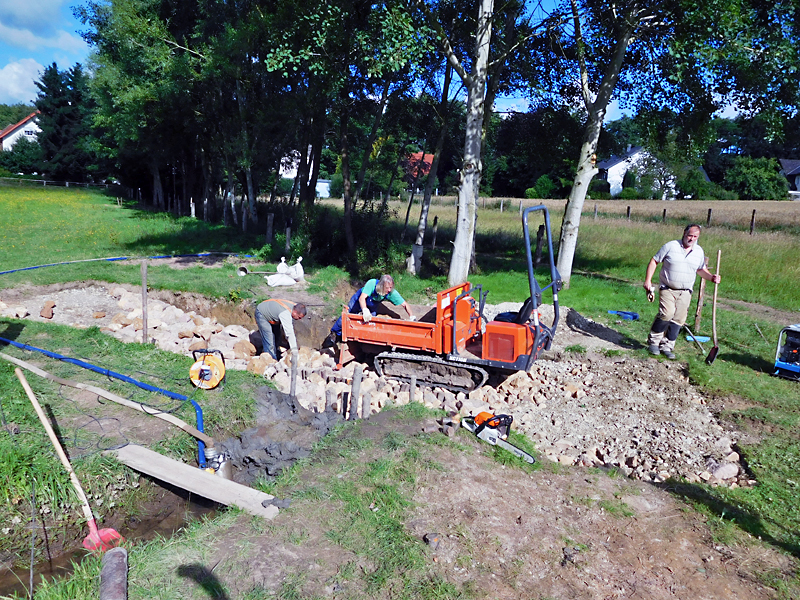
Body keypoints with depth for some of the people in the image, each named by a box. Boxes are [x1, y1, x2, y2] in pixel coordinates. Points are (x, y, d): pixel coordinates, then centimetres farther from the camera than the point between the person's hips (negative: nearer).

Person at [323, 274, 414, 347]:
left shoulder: (392, 293, -33)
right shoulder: (372, 283, -42)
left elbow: (405, 304, -29)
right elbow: (362, 298, -49)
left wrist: (412, 316, -44)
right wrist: (365, 310, -67)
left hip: (372, 305, 3)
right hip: (358, 300, -3)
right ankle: (334, 334, 23)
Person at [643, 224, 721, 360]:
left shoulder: (699, 252, 9)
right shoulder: (671, 246, -4)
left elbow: (701, 269, 23)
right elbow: (654, 261, 0)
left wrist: (711, 277, 3)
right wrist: (647, 281, -7)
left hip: (685, 292, 4)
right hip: (667, 288, -4)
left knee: (678, 319, -1)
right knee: (666, 314, -20)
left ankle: (667, 346, 10)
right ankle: (653, 341, -2)